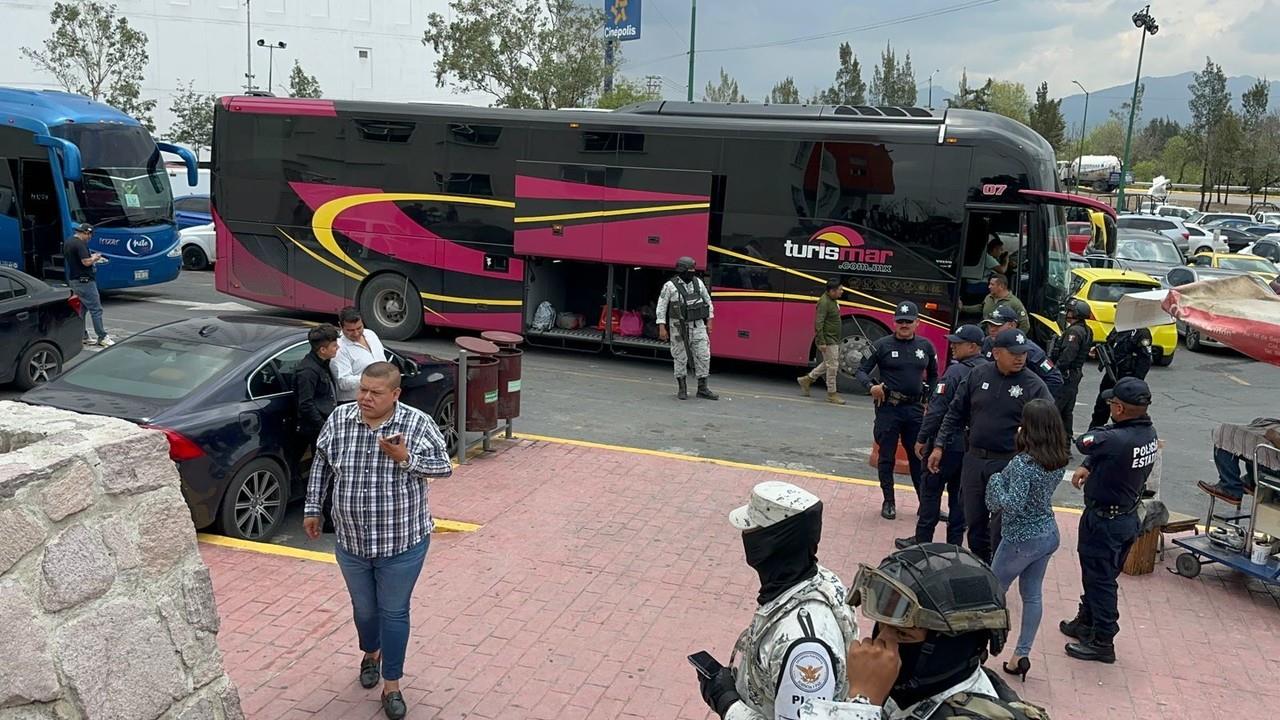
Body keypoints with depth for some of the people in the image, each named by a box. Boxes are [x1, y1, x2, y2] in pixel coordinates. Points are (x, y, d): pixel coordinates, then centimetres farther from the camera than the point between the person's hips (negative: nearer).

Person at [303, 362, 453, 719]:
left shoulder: (418, 424, -15)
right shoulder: (339, 419, -6)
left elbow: (445, 467, -9)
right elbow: (321, 464, 7)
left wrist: (406, 459, -24)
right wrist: (312, 508, 11)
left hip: (403, 543, -3)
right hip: (351, 541, 3)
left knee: (394, 612, 9)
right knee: (364, 608, 22)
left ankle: (392, 686, 23)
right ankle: (371, 653, 52)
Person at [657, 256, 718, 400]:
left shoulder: (698, 282, 4)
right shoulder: (670, 286, -8)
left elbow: (708, 301, 14)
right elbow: (661, 307, -6)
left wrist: (709, 321, 10)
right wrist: (662, 328, -11)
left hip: (698, 326, 4)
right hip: (679, 327, -4)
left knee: (703, 356, 1)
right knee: (680, 358, 4)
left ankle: (702, 389, 9)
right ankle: (682, 388, 17)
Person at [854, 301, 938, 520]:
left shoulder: (926, 346, 4)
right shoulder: (882, 345, -5)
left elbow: (933, 375, 17)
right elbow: (862, 370, -2)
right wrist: (871, 386, -22)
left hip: (915, 409, 2)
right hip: (888, 408, -2)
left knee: (919, 457, 8)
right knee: (886, 457, 6)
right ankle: (888, 502, 18)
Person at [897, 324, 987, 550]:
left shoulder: (956, 372, -17)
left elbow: (937, 409, -18)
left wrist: (922, 439, -11)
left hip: (948, 444, -6)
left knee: (931, 490, 4)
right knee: (960, 493, 13)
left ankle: (922, 541, 9)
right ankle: (954, 543, 18)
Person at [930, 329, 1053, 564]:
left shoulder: (1034, 385, -7)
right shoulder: (977, 375, 1)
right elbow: (956, 413, 8)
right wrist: (939, 446, 5)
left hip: (1008, 465, -4)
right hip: (974, 459, 4)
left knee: (1000, 529, 0)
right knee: (975, 522, 15)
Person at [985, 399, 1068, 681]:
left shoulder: (1024, 463, -26)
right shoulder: (1059, 460, -2)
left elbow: (1012, 504, -29)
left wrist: (996, 481, -13)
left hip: (1022, 539, -7)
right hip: (1048, 533, 7)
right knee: (1032, 594, 13)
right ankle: (1021, 655, 19)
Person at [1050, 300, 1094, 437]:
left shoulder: (1074, 331, -17)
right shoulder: (1086, 331, 15)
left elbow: (1067, 355, -25)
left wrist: (1055, 369, -19)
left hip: (1066, 375, -11)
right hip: (1075, 374, 11)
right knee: (1067, 409, 16)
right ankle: (1067, 435, 22)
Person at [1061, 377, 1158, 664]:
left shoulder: (1118, 439, -33)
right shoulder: (1149, 432, -3)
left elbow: (1084, 442, -17)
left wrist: (1102, 429, -2)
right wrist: (1087, 466, -4)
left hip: (1104, 521, -9)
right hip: (1128, 516, 9)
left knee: (1100, 579, 6)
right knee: (1096, 574, 23)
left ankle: (1102, 642, 18)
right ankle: (1086, 622, 40)